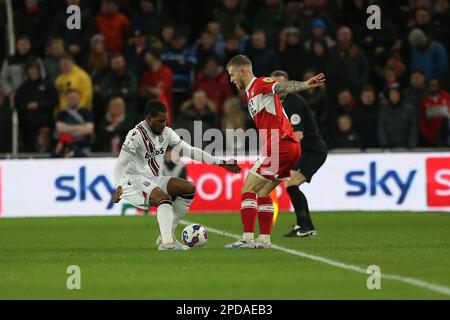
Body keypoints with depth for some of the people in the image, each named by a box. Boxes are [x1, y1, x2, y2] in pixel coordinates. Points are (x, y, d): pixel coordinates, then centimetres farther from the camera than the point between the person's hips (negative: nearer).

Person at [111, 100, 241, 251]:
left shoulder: (166, 133, 5)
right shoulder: (136, 135, -17)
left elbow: (190, 151, 8)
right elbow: (120, 165, -23)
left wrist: (221, 163, 2)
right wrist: (118, 188, -41)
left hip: (152, 180, 9)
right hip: (133, 180, -9)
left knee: (189, 188, -3)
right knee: (164, 198, -32)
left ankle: (167, 235, -3)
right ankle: (167, 242, -40)